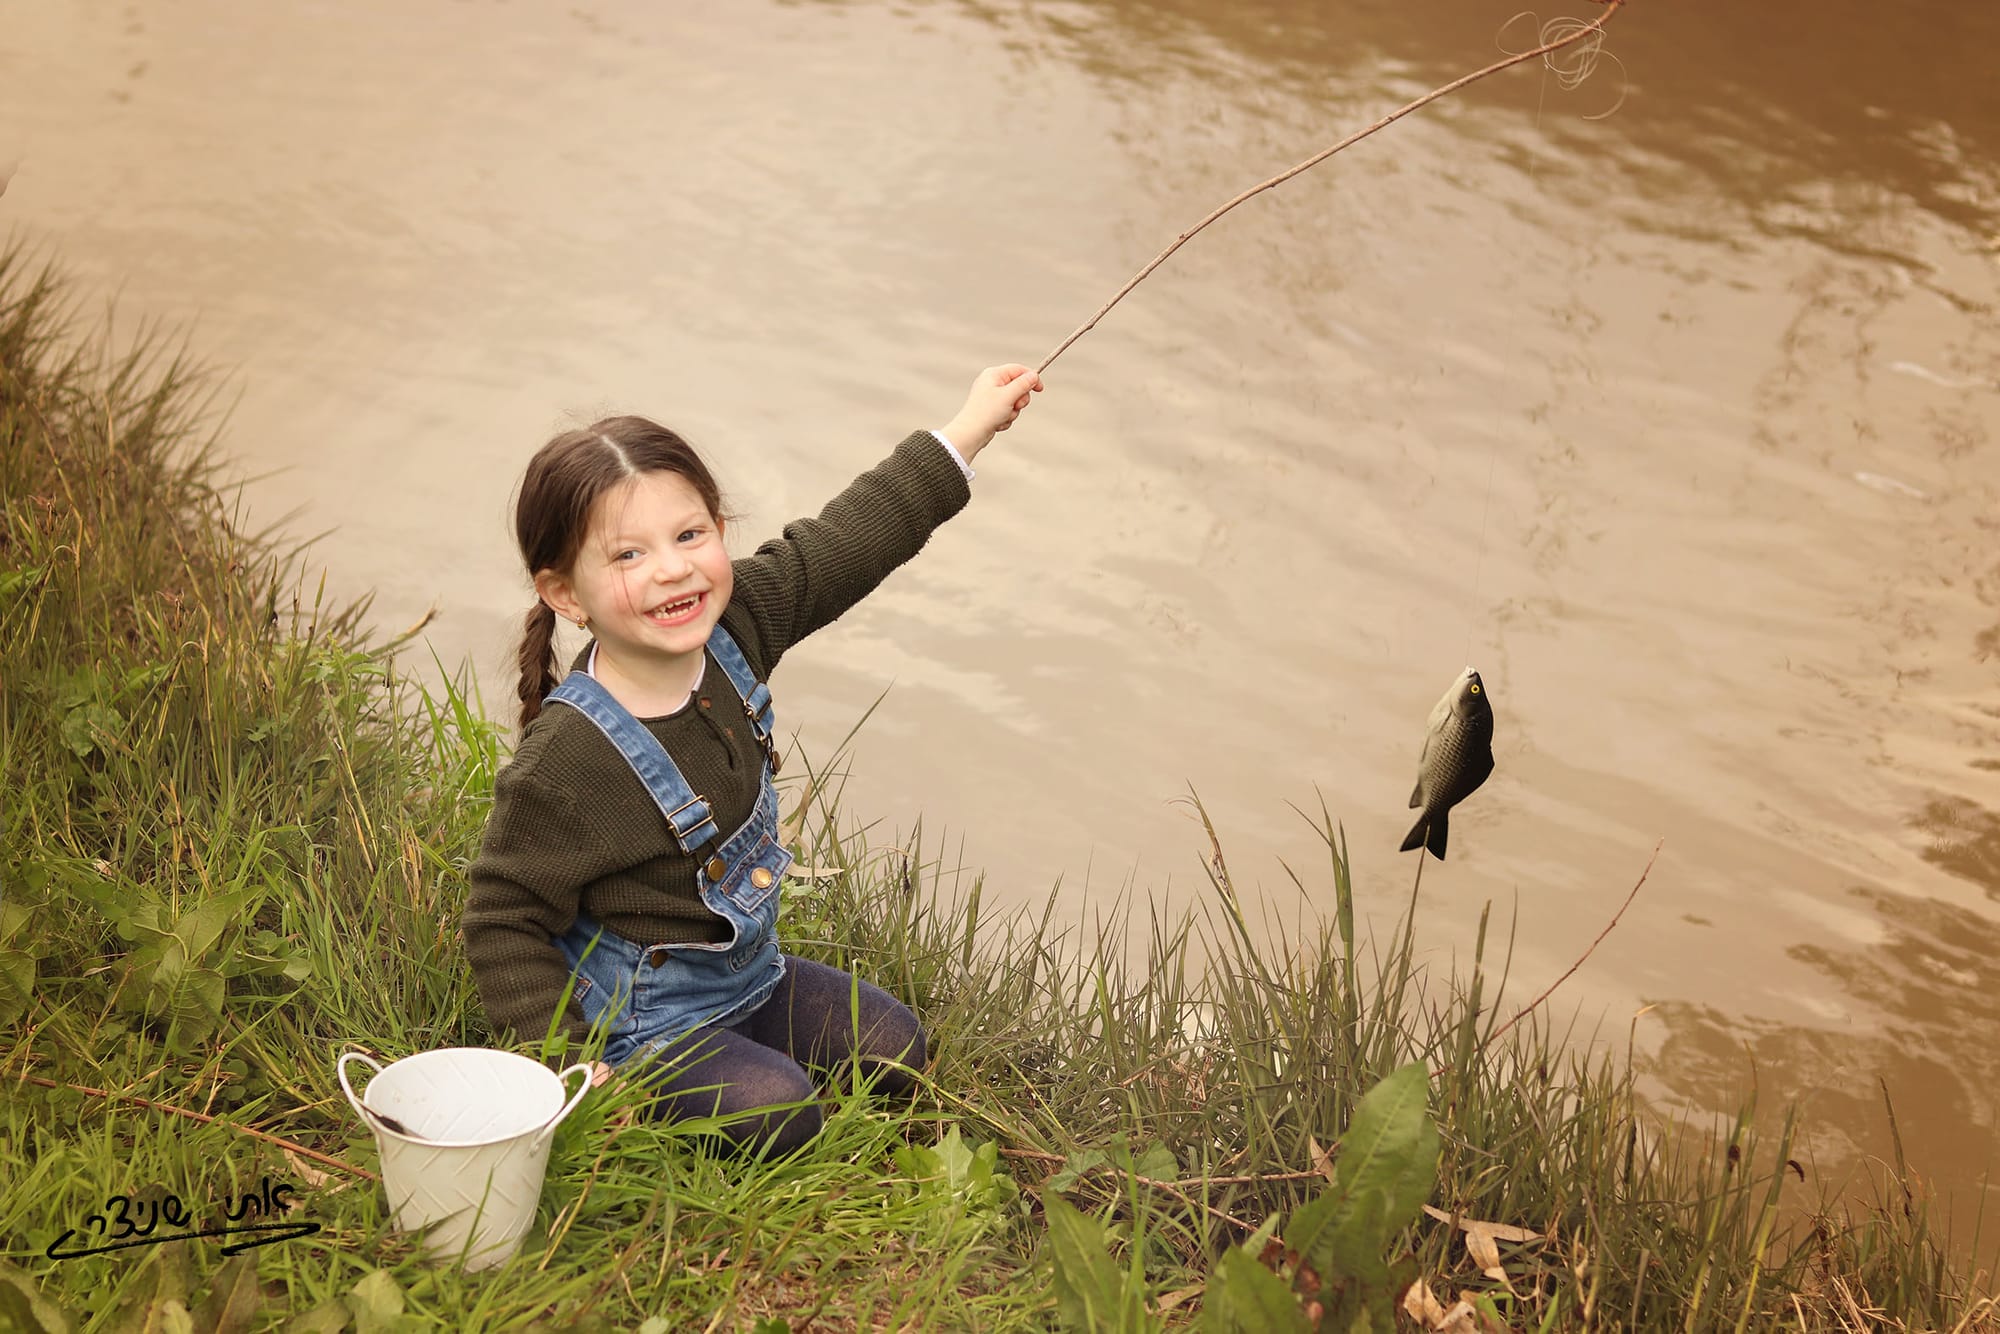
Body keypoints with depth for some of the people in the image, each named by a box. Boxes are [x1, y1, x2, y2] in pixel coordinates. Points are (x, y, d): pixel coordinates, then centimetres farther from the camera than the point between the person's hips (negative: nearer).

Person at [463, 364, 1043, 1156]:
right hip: (639, 1023, -7)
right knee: (775, 1113, -24)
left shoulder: (729, 630, -13)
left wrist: (969, 429, 2)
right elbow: (503, 923, -22)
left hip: (747, 974, 7)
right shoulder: (567, 764, -32)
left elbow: (846, 541, -1)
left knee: (895, 1048, 4)